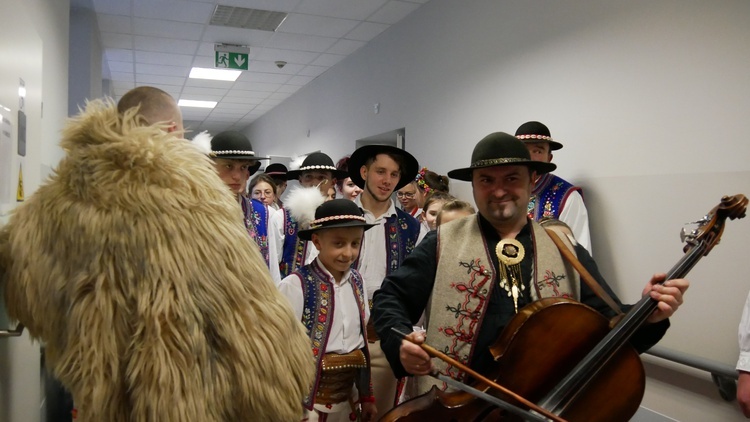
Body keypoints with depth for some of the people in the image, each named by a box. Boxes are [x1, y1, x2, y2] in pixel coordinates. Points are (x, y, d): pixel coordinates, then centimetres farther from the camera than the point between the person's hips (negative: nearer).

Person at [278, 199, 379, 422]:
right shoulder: (295, 285, -18)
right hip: (305, 400, -5)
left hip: (346, 400, 5)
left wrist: (367, 396, 11)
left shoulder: (356, 281, 0)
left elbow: (362, 339, 7)